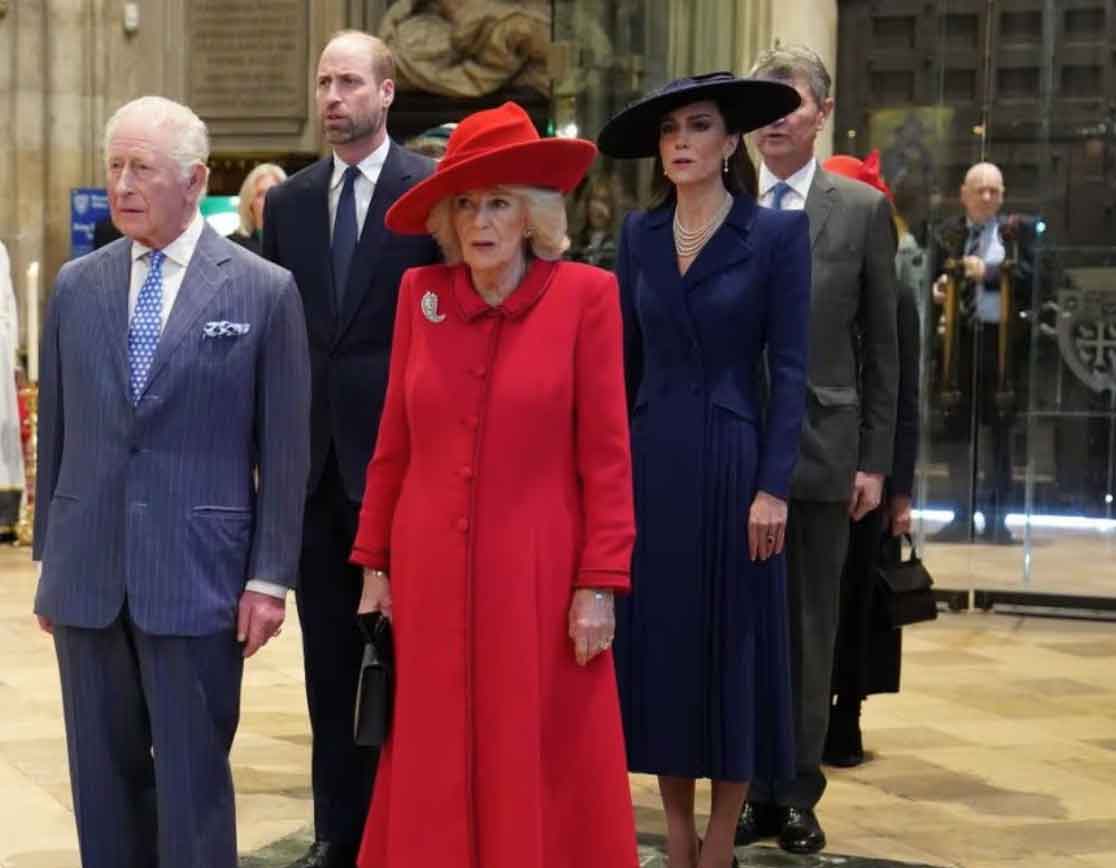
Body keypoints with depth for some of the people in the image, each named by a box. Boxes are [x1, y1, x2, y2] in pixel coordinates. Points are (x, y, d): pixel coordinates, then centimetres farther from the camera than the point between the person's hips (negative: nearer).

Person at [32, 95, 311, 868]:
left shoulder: (266, 291, -3)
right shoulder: (76, 286, 8)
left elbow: (284, 448, -3)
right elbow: (55, 430, 13)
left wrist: (269, 577, -6)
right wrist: (49, 557, 12)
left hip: (197, 573, -4)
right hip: (87, 573, 4)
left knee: (193, 782, 3)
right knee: (103, 777, 12)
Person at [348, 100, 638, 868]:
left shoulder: (586, 295, -7)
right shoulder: (421, 293, 4)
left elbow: (607, 454, -7)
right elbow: (393, 446, 8)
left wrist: (600, 584, -10)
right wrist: (375, 565, 8)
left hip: (535, 575, -3)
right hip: (431, 574, 3)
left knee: (542, 773, 5)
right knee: (433, 772, 11)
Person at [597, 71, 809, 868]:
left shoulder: (778, 234, -6)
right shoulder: (639, 235, 7)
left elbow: (790, 369, -8)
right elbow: (624, 358, 9)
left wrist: (773, 486, -13)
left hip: (732, 463, -4)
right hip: (651, 465, 4)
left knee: (732, 646, 4)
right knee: (660, 645, 7)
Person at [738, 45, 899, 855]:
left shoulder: (863, 209, 3)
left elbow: (881, 346, 3)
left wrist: (875, 460, -1)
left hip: (822, 450, 0)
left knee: (810, 632, 8)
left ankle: (797, 794, 19)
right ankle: (749, 788, 17)